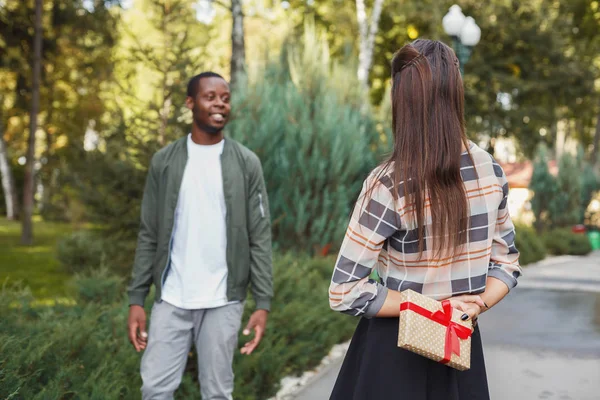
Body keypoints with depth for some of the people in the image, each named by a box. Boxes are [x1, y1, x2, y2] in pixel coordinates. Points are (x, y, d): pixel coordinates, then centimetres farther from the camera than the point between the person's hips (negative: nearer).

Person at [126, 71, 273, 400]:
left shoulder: (246, 163, 1)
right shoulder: (164, 161, 4)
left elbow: (260, 238, -1)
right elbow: (148, 236, 5)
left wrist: (263, 302, -8)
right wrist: (136, 299, 0)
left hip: (223, 301, -1)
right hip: (171, 299, 1)